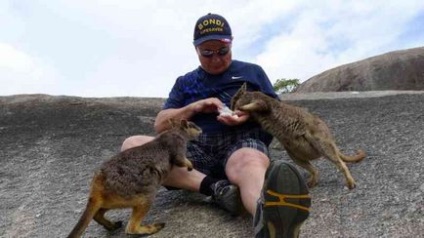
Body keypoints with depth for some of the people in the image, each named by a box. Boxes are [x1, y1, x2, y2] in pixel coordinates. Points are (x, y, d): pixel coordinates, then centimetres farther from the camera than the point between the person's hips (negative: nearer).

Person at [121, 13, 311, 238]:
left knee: (251, 164, -39)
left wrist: (251, 114, -7)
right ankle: (216, 188, -33)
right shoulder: (185, 82, 21)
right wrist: (195, 107, -4)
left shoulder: (252, 71, 18)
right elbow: (160, 124, 13)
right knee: (132, 145, -20)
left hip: (242, 142, -2)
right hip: (197, 149, 3)